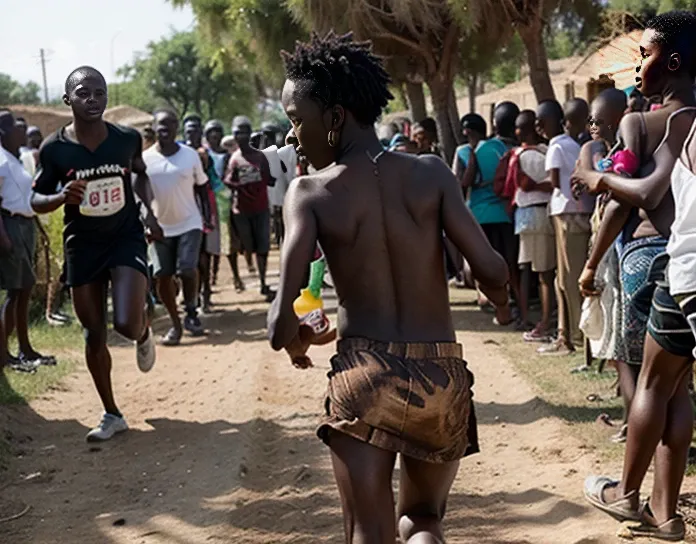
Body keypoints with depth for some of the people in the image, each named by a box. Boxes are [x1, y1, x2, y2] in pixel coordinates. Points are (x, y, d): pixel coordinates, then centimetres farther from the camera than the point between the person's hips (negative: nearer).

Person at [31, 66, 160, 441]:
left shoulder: (127, 139, -8)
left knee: (126, 324, -19)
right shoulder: (54, 148, -12)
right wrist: (62, 197, -22)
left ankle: (144, 332, 21)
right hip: (82, 245, 1)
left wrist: (149, 210, 1)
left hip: (126, 238, -1)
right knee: (94, 334, 6)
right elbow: (36, 200, -2)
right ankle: (112, 415, 22)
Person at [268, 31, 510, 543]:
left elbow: (283, 321, -11)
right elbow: (493, 272, -8)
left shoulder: (309, 192, -4)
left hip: (363, 377, -2)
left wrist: (294, 339, 12)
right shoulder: (431, 172, -1)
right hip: (442, 379, 2)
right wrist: (499, 293, 16)